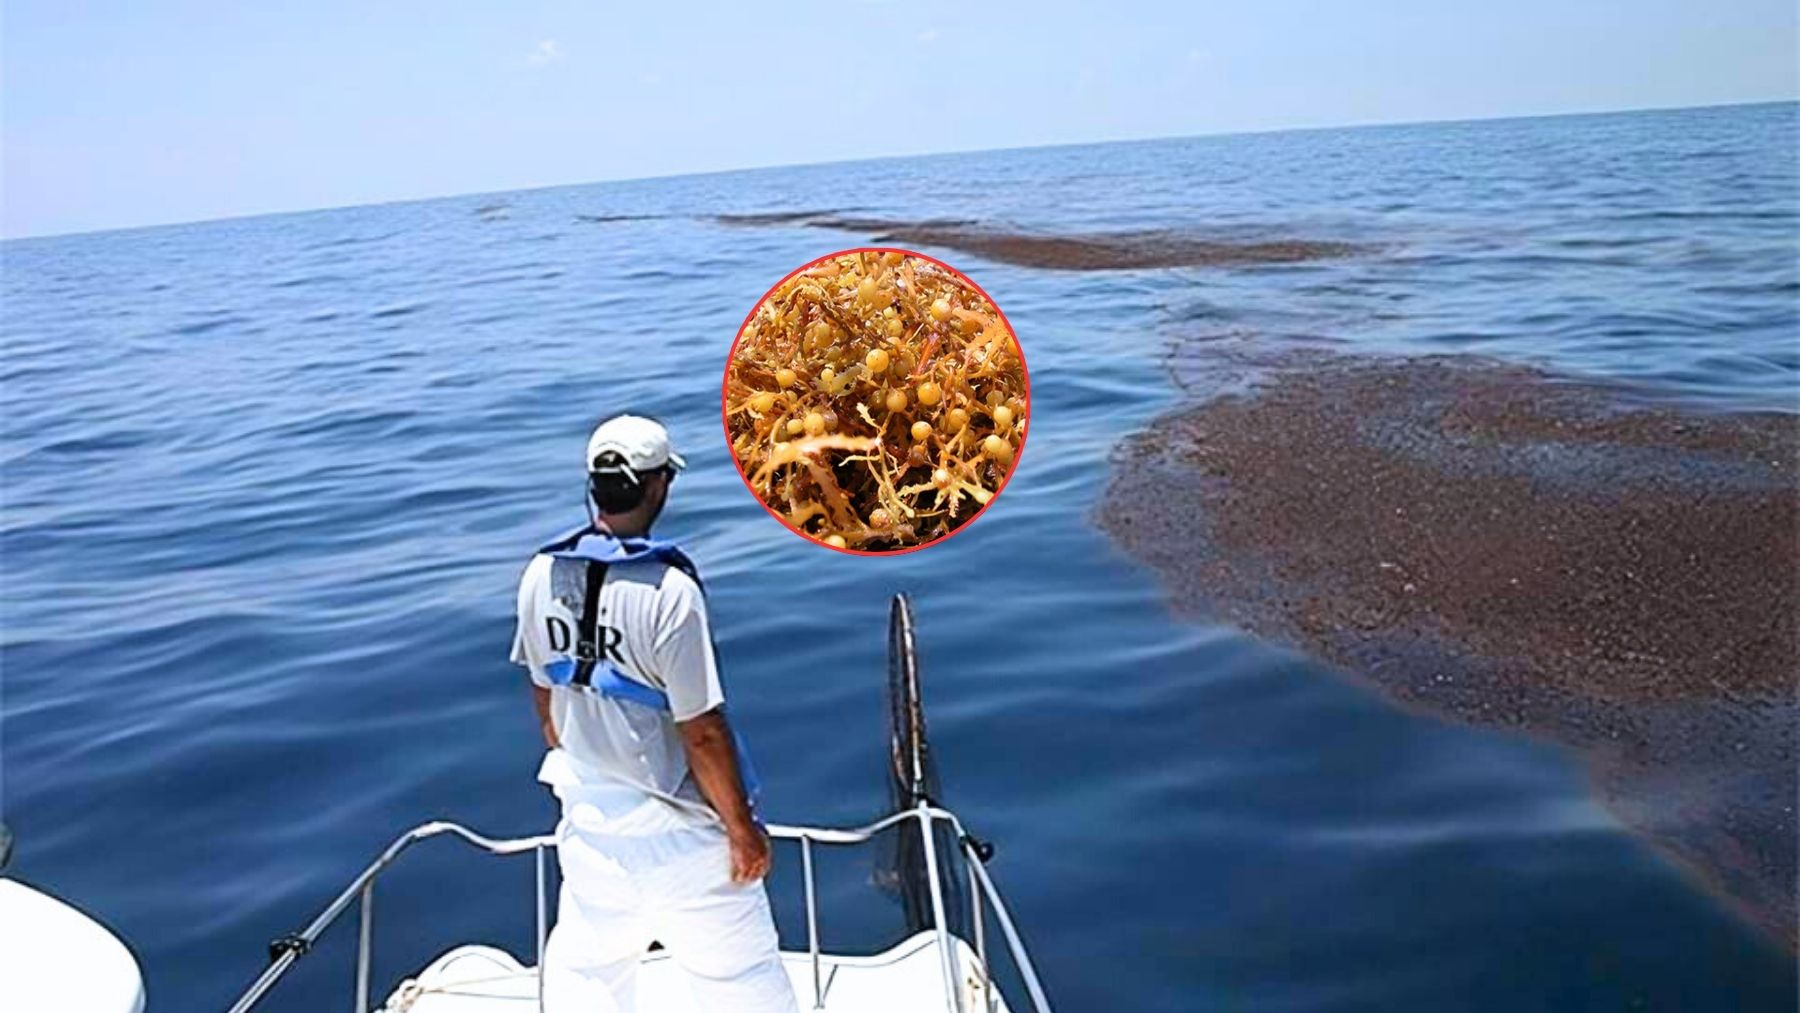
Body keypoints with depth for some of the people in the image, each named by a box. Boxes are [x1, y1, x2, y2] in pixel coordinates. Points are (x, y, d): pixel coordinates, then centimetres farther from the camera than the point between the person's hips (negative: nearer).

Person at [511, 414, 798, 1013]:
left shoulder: (542, 575, -6)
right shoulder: (668, 589, -25)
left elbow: (545, 693, 7)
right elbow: (702, 731, -21)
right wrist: (742, 828, -9)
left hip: (587, 811, 6)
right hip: (676, 827, -6)